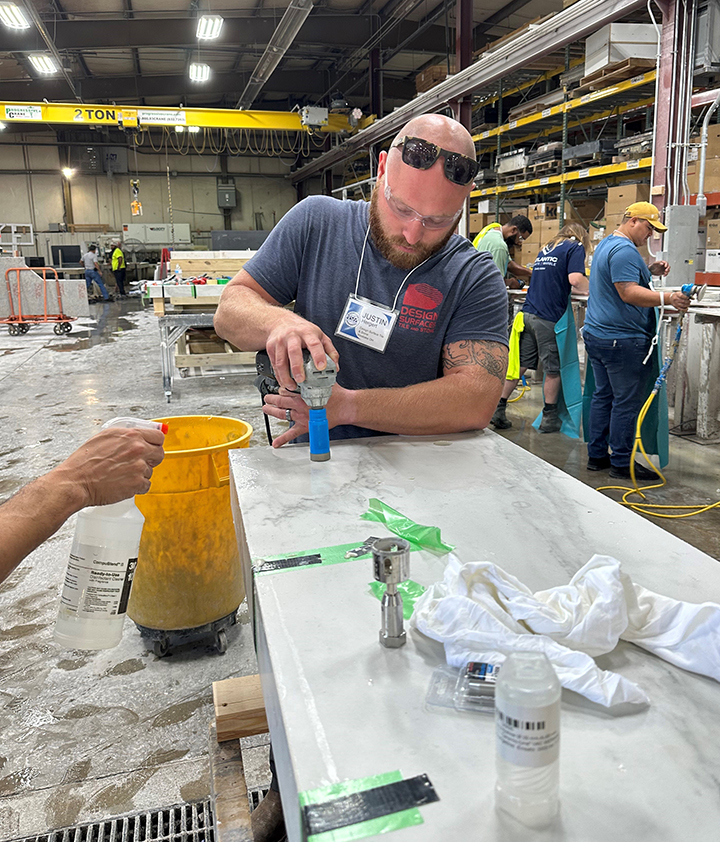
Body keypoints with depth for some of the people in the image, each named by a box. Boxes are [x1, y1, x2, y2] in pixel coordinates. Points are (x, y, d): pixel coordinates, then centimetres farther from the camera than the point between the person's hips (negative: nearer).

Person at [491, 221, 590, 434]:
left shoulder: (546, 248, 22)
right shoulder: (576, 247, 1)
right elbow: (575, 279, -15)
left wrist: (580, 290, 34)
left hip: (528, 313, 7)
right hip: (549, 318, -7)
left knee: (519, 365, 11)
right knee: (553, 369, 5)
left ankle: (498, 410, 11)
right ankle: (550, 419, 14)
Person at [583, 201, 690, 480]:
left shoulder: (606, 245, 19)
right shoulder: (624, 250, -15)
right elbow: (628, 293, -23)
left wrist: (649, 272, 12)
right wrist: (667, 298, -29)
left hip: (596, 334, 11)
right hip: (622, 340, -10)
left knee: (603, 396, 13)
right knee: (627, 403, -3)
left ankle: (597, 455, 18)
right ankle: (622, 463, 3)